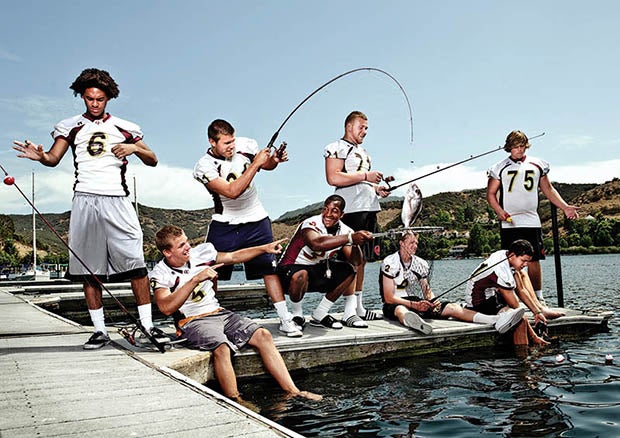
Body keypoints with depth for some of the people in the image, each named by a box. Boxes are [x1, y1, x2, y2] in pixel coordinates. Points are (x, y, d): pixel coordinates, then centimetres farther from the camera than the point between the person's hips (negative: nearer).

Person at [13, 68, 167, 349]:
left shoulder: (124, 128, 14)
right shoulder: (71, 126, 14)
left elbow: (153, 161, 14)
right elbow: (54, 159, 4)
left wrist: (135, 148, -5)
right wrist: (39, 155, -17)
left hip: (117, 201, -1)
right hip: (85, 201, 1)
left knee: (135, 262, -9)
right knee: (89, 269, 1)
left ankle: (147, 325, -3)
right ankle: (100, 331, 9)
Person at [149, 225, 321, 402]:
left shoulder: (200, 252, 7)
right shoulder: (159, 275, -8)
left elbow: (234, 257, 21)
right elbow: (166, 308, -25)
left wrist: (265, 248, 13)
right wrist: (196, 279, -29)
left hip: (220, 313, 6)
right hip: (193, 322, -5)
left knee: (263, 335, -13)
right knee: (222, 348, -35)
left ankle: (292, 392, -13)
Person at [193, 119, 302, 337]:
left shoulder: (246, 145, -5)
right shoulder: (204, 167, -16)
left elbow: (266, 166, 14)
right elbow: (232, 191, -29)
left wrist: (274, 160, -9)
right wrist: (255, 164, -29)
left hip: (256, 220, 2)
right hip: (224, 223, -2)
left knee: (269, 268, 0)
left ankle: (285, 319, 6)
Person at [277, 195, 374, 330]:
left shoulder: (345, 231, -4)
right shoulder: (311, 224, -24)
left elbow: (356, 262, -11)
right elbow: (317, 244, -48)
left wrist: (356, 244, -32)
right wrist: (350, 238, -49)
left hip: (316, 270, 7)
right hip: (290, 269, -7)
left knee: (349, 271, -3)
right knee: (301, 275, -38)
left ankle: (320, 315, 2)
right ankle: (297, 316, -7)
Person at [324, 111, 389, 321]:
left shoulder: (363, 151, 27)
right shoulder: (337, 148, -1)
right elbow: (333, 178, -16)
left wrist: (376, 188, 13)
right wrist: (365, 176, -13)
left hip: (370, 208, 9)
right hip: (352, 209, -9)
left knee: (362, 259, 9)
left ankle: (359, 306, 13)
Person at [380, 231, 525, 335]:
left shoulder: (420, 264, 9)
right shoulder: (390, 262, -11)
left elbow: (427, 292, 11)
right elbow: (389, 298, -16)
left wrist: (432, 301, -14)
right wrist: (414, 305, -25)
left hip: (413, 301, 6)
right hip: (393, 304, -6)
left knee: (451, 307, -15)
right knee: (401, 310, -45)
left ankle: (496, 321, -33)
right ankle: (416, 322, -85)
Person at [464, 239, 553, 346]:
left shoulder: (506, 255, -7)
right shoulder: (502, 272, -33)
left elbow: (521, 290, 0)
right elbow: (515, 306, -25)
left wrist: (537, 311, -4)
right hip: (480, 304, -11)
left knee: (522, 275, 16)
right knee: (520, 319, -30)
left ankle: (539, 308, 15)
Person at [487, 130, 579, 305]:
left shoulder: (537, 165, 13)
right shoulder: (500, 168, 6)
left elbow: (548, 189, 19)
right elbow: (490, 194, 6)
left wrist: (565, 207, 8)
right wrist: (499, 211, -11)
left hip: (532, 220, 2)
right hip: (509, 223, -2)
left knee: (534, 259, 1)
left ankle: (538, 298, 10)